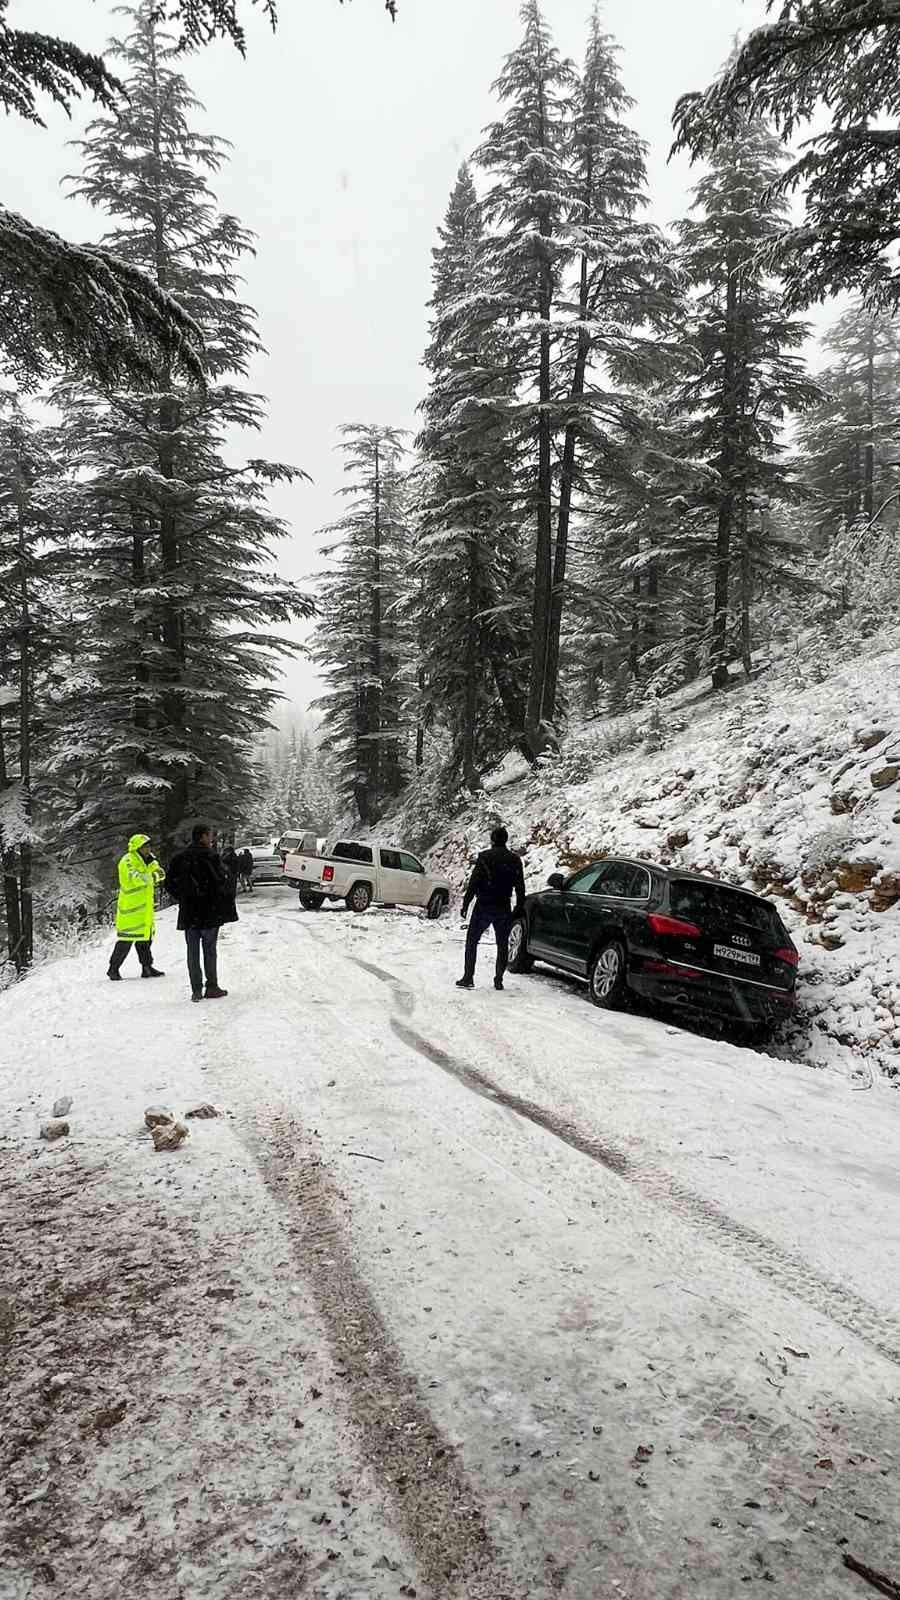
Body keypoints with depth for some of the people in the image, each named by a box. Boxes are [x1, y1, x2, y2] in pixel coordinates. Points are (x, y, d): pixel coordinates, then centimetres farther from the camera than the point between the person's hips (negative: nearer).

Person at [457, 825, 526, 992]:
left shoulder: (485, 857, -7)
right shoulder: (515, 860, 5)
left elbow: (473, 883, -11)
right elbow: (520, 888, 8)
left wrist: (466, 903, -7)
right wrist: (520, 908, 16)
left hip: (483, 906, -3)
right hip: (503, 909, 3)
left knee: (472, 941, 6)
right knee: (502, 945, 12)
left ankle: (468, 978, 1)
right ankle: (499, 980, 10)